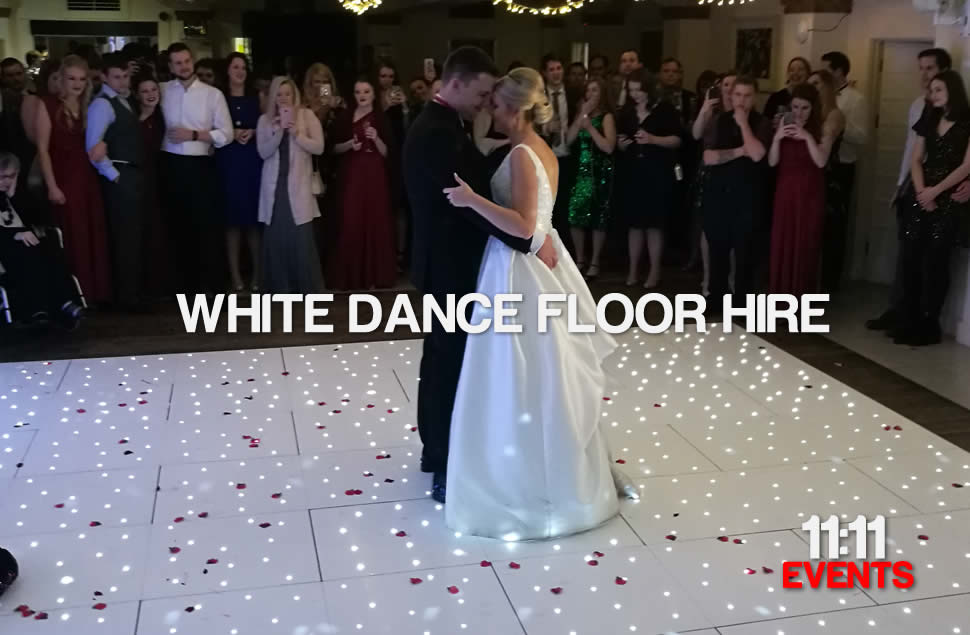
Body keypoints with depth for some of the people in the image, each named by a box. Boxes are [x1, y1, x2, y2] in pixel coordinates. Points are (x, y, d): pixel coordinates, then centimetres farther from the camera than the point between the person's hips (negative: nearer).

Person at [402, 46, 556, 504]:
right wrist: (533, 241, -25)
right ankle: (448, 472, 8)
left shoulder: (443, 126, 11)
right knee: (452, 363, -3)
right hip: (450, 267, -11)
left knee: (442, 359, 19)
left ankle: (437, 450, 34)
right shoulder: (437, 134, -23)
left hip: (447, 262, 11)